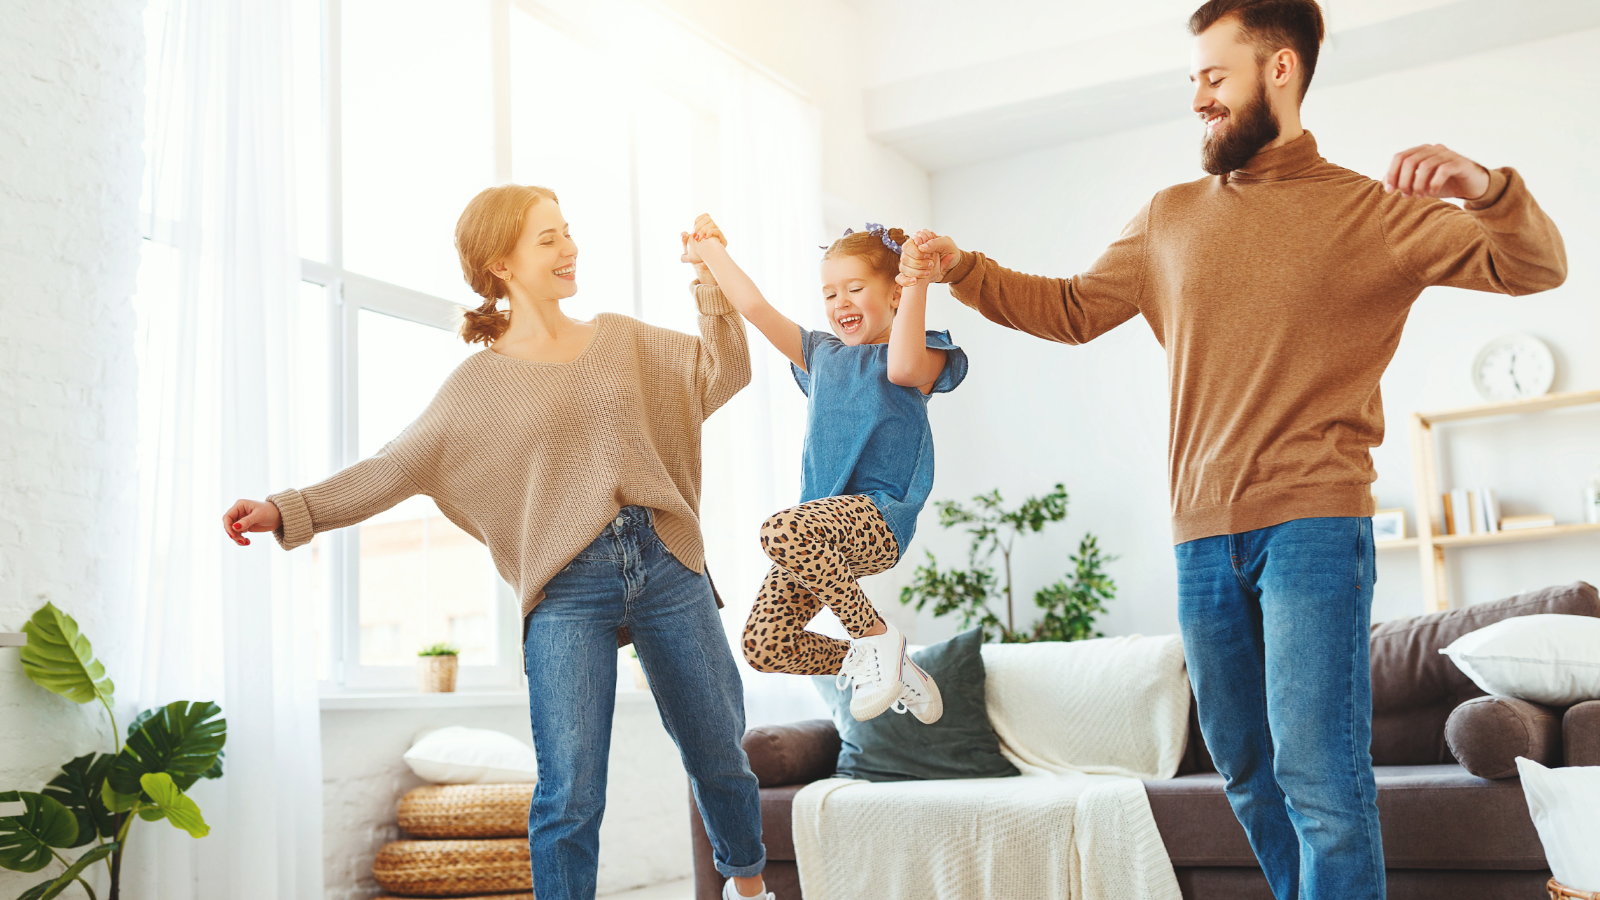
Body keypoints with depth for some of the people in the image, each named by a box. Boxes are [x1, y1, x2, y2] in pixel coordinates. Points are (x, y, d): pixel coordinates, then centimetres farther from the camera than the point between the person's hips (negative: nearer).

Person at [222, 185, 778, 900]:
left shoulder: (622, 339, 12)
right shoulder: (480, 383, 5)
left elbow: (722, 377, 9)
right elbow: (394, 468, 4)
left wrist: (713, 290, -4)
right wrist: (288, 511, -3)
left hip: (666, 567, 3)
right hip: (568, 587, -3)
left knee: (721, 755, 15)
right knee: (570, 795, -8)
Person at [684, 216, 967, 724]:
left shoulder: (922, 355, 3)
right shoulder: (820, 354, 22)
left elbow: (903, 368, -21)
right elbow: (754, 307, 19)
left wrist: (917, 285, -26)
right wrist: (710, 251, 21)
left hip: (879, 515, -7)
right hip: (825, 521, 7)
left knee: (782, 531, -37)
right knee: (765, 647, -6)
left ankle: (877, 636, -17)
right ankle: (878, 665, 16)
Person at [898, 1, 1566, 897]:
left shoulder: (1370, 210, 2)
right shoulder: (1170, 217, 15)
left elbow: (1534, 266, -4)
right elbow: (1073, 309, 20)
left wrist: (1484, 186, -24)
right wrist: (963, 268, 11)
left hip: (1313, 524, -5)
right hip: (1203, 535, 5)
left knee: (1319, 778, -12)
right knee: (1248, 774, 13)